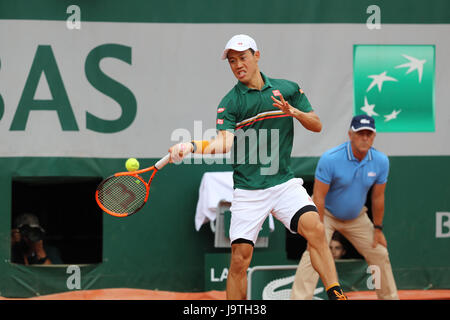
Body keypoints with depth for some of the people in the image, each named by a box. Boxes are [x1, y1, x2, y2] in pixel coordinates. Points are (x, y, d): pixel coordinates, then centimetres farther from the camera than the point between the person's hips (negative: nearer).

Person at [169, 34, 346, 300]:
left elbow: (317, 125, 11)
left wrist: (294, 111, -9)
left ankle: (336, 294, -25)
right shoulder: (230, 103, 1)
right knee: (240, 258, -5)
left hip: (284, 183, 1)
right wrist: (192, 147, -34)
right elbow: (224, 141, -15)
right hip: (248, 191, -1)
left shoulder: (288, 89, 10)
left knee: (314, 228, -25)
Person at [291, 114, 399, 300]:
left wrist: (377, 229, 4)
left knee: (380, 255, 7)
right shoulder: (330, 159, -28)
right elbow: (318, 198, -25)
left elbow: (377, 197, -1)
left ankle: (390, 297, 25)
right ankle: (299, 298, -28)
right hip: (326, 214, -5)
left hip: (356, 218, 5)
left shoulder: (381, 161, -14)